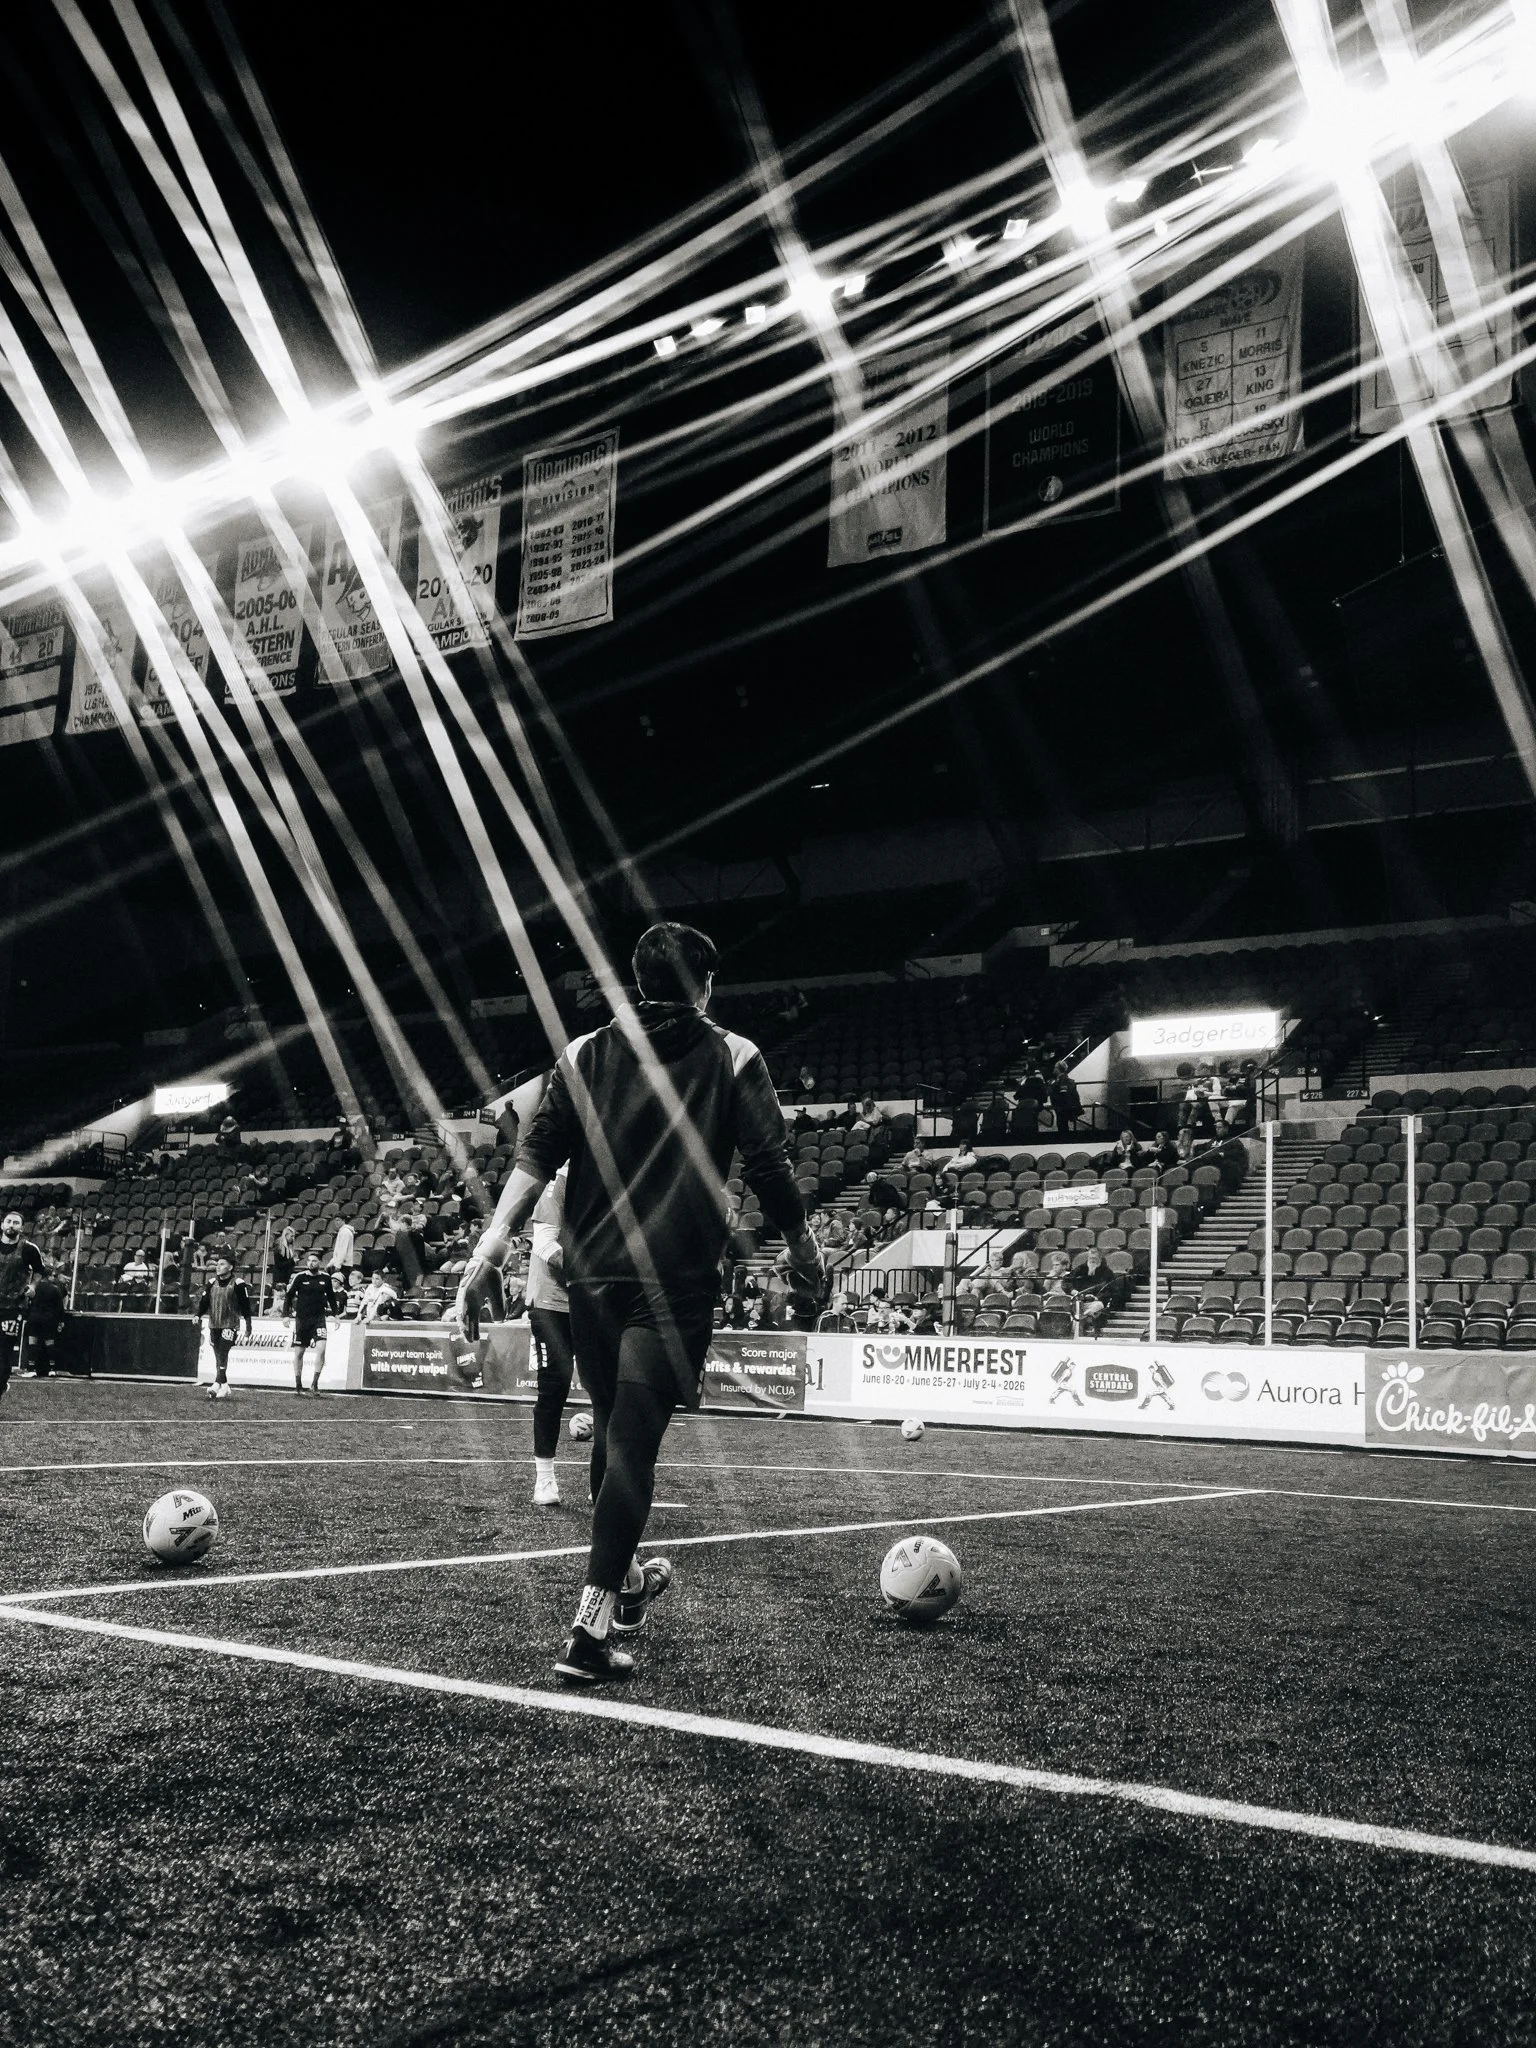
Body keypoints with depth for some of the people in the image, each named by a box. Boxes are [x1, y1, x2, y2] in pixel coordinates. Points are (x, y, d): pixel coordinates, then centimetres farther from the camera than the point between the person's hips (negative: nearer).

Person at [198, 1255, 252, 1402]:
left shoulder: (238, 1284, -5)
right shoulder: (212, 1283, 11)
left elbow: (245, 1307, -2)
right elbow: (204, 1301, 8)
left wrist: (248, 1326, -3)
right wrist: (198, 1315, -10)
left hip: (230, 1325, -6)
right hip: (214, 1325, 6)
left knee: (222, 1354, -18)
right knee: (218, 1357, 6)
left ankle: (218, 1384, -25)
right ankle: (224, 1386, 13)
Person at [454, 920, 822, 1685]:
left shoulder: (584, 1055, 10)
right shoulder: (732, 1059, 2)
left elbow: (537, 1153, 0)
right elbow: (767, 1165, -1)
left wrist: (496, 1239, -4)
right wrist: (802, 1248, 12)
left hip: (591, 1275, 4)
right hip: (674, 1280, -4)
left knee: (612, 1429, 20)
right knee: (633, 1441, -5)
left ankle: (625, 1585, 39)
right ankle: (590, 1629, -12)